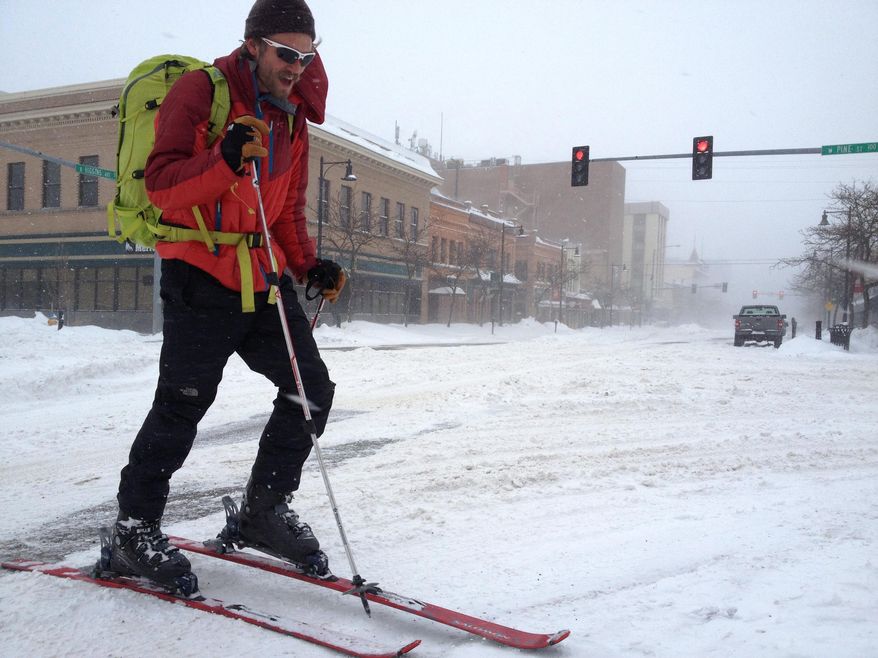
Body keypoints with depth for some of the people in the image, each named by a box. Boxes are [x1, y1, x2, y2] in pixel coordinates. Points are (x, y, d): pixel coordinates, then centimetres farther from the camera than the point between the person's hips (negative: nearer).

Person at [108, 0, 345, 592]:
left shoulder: (292, 117, 17)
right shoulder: (200, 91, -5)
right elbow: (162, 185, -15)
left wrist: (310, 266, 4)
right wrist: (226, 161, -31)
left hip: (263, 275, 7)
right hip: (201, 272, -7)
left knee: (312, 389, 1)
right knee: (183, 404, -7)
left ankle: (264, 509, 17)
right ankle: (134, 532, 12)